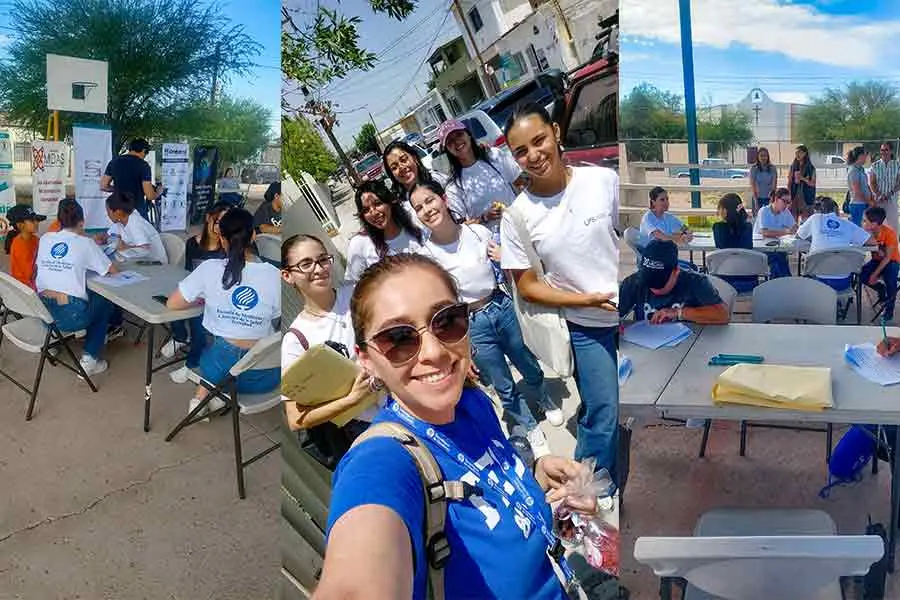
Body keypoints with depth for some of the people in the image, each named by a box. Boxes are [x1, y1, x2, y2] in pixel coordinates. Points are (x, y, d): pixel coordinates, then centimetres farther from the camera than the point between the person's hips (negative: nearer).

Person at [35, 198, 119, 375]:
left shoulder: (45, 238, 12)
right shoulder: (85, 243, 0)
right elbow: (112, 271, 6)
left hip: (42, 312, 6)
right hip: (70, 315, -6)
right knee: (105, 302, 25)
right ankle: (89, 359, 14)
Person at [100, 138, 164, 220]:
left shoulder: (114, 162, 5)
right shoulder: (143, 165, -10)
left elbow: (103, 186, 9)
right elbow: (150, 196, -14)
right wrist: (158, 192, 7)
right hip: (137, 212, -5)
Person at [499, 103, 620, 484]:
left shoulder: (604, 180, -10)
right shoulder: (516, 217, -13)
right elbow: (527, 286, -8)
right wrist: (587, 300, -18)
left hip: (629, 314, 2)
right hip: (586, 327, -2)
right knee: (602, 420, 5)